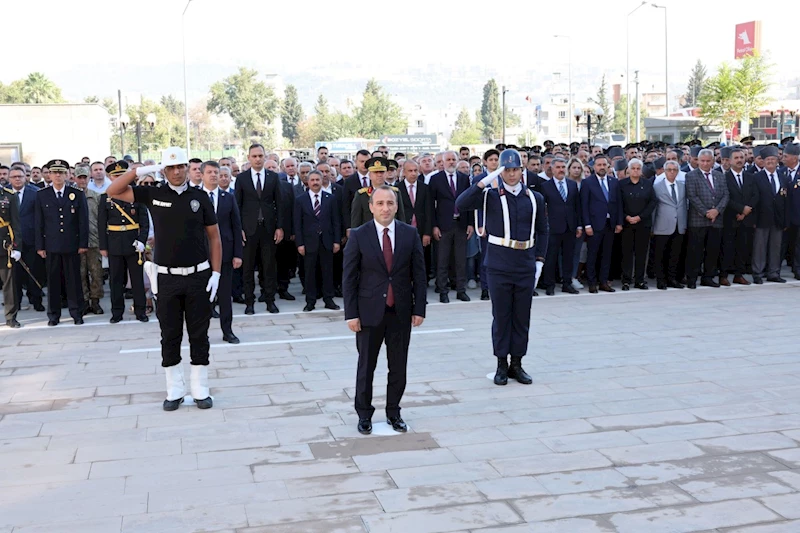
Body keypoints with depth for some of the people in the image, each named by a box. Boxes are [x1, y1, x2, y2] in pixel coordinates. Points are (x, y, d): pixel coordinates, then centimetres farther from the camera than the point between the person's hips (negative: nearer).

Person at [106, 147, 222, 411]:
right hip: (166, 278, 1)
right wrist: (141, 170, -10)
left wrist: (216, 273, -3)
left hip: (198, 276, 0)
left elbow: (214, 237, 3)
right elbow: (113, 191, -1)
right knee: (170, 336, 7)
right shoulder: (153, 194, 2)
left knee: (198, 335, 6)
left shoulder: (200, 197, 0)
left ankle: (200, 390, 17)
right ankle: (174, 391, 19)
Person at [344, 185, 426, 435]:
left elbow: (418, 274, 4)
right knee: (366, 366, 8)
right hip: (370, 311, -2)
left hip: (401, 312, 2)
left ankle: (393, 412, 24)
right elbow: (349, 278, -4)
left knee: (398, 367, 9)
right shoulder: (358, 236, -4)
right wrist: (351, 314, -8)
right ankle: (364, 414, 22)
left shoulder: (410, 234, 2)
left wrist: (419, 309, -2)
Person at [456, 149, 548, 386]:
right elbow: (461, 204, -16)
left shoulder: (535, 198, 7)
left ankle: (517, 364, 20)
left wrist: (539, 260, 7)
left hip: (526, 267, 3)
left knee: (522, 318, 8)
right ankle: (501, 365, 16)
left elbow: (542, 231, 15)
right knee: (501, 317, 5)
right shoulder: (491, 196, -2)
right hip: (499, 267, -2)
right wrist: (484, 181, -21)